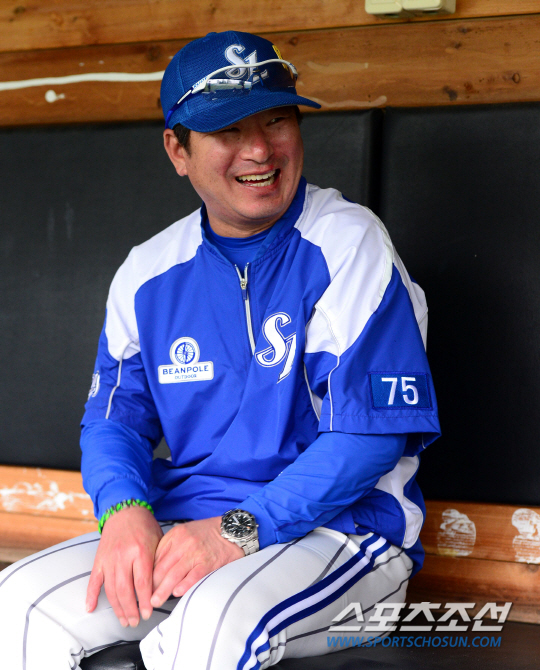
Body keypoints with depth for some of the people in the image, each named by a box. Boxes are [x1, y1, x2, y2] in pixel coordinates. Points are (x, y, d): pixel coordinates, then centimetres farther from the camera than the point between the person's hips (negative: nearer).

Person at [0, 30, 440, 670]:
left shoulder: (347, 245, -8)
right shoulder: (148, 273, 9)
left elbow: (372, 431, -15)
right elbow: (115, 416, 11)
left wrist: (242, 528, -24)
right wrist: (124, 510, -13)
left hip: (340, 528, -5)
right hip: (178, 529, 5)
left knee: (216, 618, -36)